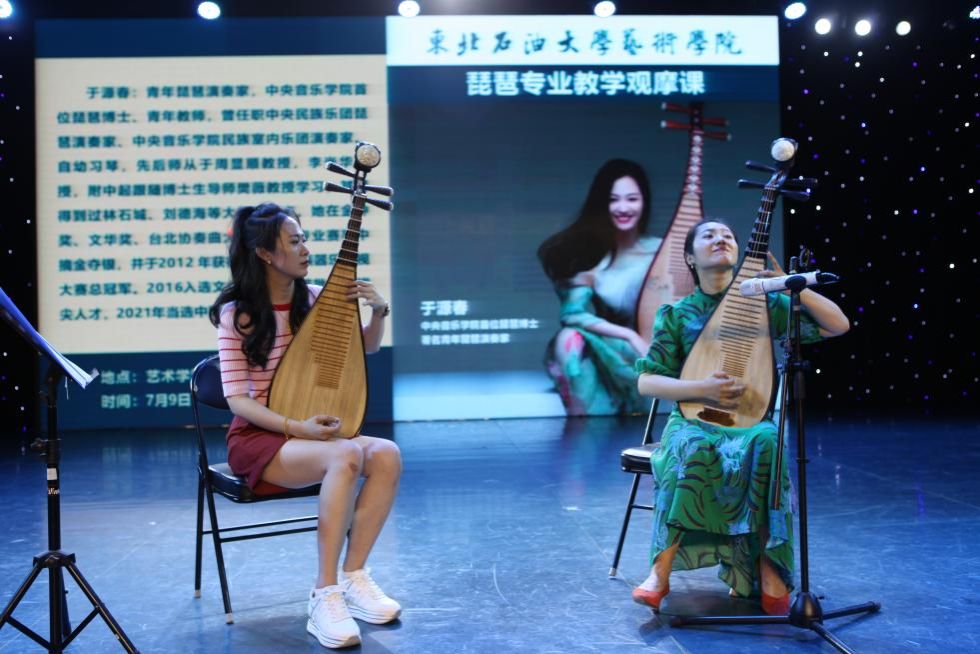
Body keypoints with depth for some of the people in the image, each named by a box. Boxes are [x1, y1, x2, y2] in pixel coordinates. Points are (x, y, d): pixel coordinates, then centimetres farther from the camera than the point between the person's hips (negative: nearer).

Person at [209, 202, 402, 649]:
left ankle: (353, 578, -18)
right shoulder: (237, 315, -10)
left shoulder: (314, 301, 4)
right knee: (347, 455, -34)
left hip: (312, 433, 5)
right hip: (258, 438, -5)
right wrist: (297, 427, -26)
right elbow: (237, 400, -13)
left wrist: (378, 311, -4)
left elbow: (367, 347, 17)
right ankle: (325, 596, -30)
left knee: (387, 454, -24)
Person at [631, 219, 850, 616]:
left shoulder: (764, 303, 6)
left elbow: (839, 325, 1)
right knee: (692, 449, -37)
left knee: (766, 443, -36)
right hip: (694, 420, 0)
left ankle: (766, 567, -25)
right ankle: (661, 569, -31)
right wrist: (699, 388, -19)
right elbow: (646, 382, -2)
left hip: (752, 422, 1)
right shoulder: (676, 314, 4)